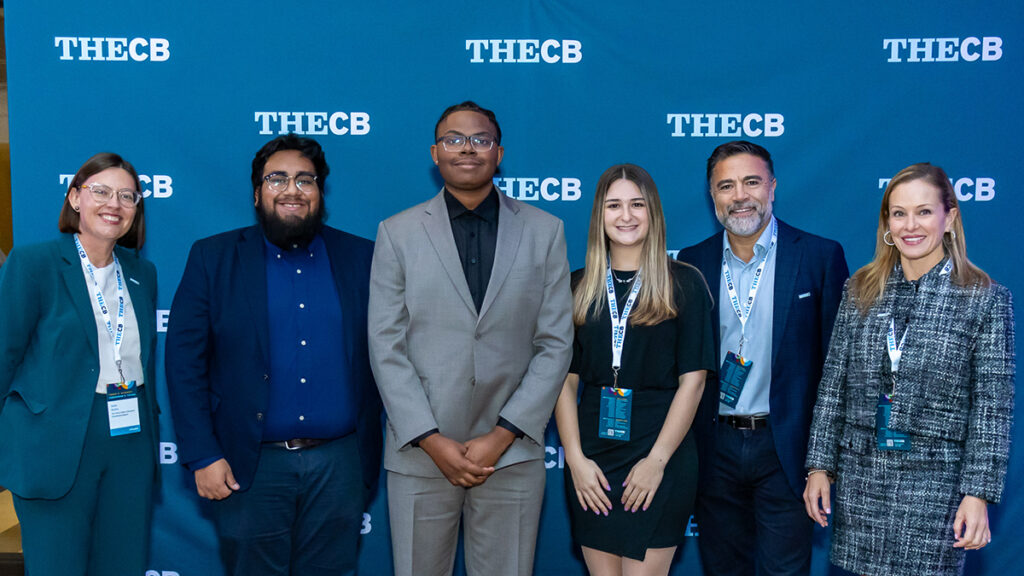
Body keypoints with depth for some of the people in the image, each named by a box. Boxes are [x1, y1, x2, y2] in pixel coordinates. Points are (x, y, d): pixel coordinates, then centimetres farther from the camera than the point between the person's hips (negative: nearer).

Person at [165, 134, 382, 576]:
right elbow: (184, 361, -1)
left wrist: (371, 454, 0)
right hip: (250, 466, -1)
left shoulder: (362, 258, 5)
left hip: (340, 463, 2)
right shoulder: (213, 258, 2)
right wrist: (202, 455, -7)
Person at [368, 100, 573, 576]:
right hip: (420, 453, 0)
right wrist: (433, 442, -9)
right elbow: (386, 346, -1)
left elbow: (555, 344, 1)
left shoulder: (544, 231, 5)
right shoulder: (397, 233, 4)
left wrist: (501, 437, -7)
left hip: (512, 454, 0)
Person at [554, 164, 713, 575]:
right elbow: (565, 380, 3)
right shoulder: (578, 287, 7)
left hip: (659, 456, -2)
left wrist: (657, 461, -11)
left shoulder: (683, 283, -1)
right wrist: (576, 459, -6)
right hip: (591, 457, 3)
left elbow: (692, 380, -5)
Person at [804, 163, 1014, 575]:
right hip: (860, 478, 3)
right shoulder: (860, 290, 5)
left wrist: (978, 493, -10)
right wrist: (819, 466, 4)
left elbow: (992, 407, -5)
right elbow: (833, 384, 6)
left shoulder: (986, 299, -4)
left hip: (934, 483, -3)